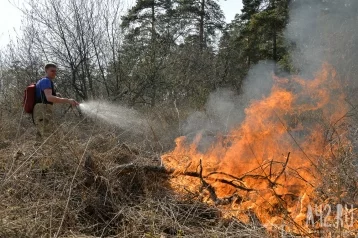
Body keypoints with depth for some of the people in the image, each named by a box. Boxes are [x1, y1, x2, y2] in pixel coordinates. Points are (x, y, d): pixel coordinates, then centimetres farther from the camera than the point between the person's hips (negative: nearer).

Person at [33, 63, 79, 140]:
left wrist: (56, 97, 17)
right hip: (43, 113, -11)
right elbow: (49, 97, -25)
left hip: (39, 113, 11)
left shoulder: (41, 81, 26)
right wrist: (68, 100, -35)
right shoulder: (46, 81, -6)